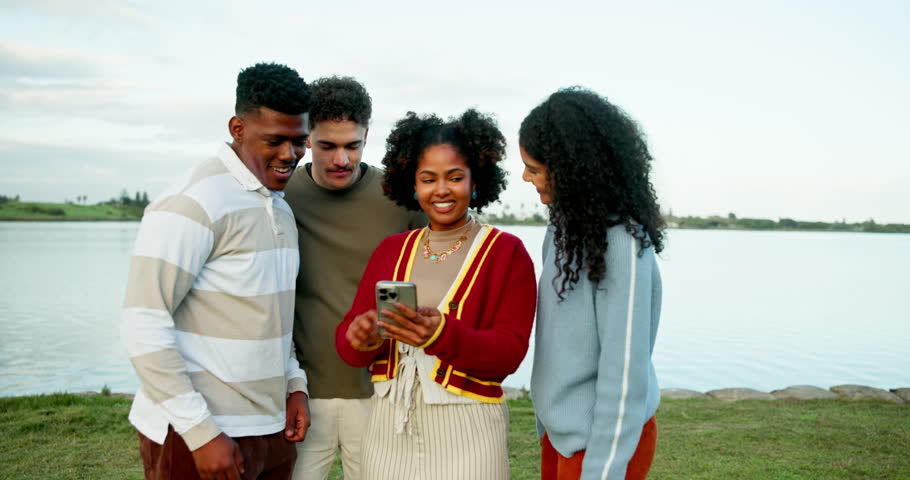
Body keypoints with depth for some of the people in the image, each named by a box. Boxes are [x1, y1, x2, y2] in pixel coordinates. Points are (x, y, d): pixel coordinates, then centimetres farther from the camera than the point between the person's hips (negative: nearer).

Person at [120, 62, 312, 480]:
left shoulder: (279, 208, 10)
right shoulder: (193, 203, -15)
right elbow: (143, 327, -18)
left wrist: (294, 383, 6)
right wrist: (202, 431, -19)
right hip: (196, 433, -7)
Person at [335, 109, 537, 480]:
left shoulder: (507, 252, -5)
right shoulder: (390, 250, 6)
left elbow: (510, 351, -12)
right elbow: (348, 339, 3)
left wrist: (441, 335, -28)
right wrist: (361, 339, -20)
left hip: (465, 430, -3)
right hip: (389, 425, 4)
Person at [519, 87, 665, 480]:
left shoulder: (621, 243, -22)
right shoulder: (568, 225, 3)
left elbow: (625, 368, -21)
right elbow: (560, 335, 6)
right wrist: (549, 419, 10)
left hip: (604, 435, -7)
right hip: (562, 428, 8)